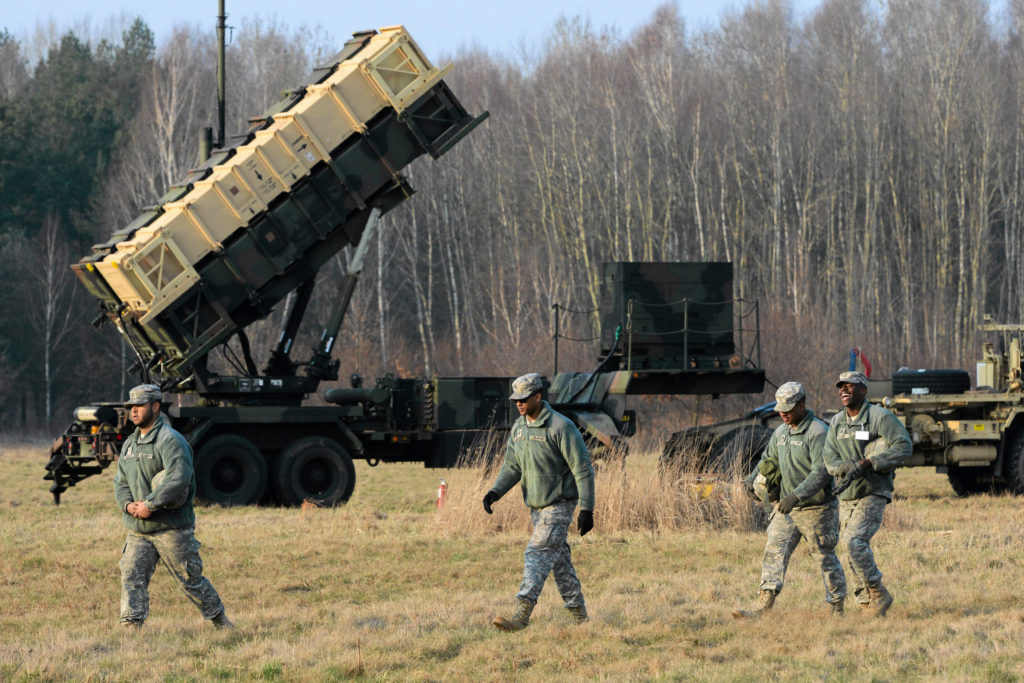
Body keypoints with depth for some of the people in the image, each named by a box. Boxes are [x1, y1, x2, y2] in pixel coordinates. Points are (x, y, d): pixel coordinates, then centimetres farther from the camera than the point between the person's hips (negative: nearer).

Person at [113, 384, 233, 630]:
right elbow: (121, 482, 16)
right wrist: (128, 505, -6)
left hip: (171, 528, -7)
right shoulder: (129, 444, 15)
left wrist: (150, 504, -23)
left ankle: (221, 622, 20)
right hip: (138, 530, 7)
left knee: (191, 580, 4)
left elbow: (178, 480, -23)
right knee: (131, 577, -7)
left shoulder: (170, 441, -12)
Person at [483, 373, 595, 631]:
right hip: (536, 505, 8)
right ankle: (579, 615, 21)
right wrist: (495, 491, -7)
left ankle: (522, 614, -22)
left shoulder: (561, 427, -17)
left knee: (537, 554, -16)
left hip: (559, 504, -8)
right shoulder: (519, 428, 7)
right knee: (559, 559, 13)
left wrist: (586, 509, -18)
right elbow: (512, 466, 12)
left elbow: (583, 470, -15)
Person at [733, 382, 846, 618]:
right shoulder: (781, 432, 10)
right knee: (774, 552, -5)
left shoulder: (818, 432, -16)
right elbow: (768, 461, 23)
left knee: (825, 558, 4)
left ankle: (837, 610, 18)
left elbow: (821, 472, -24)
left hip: (816, 508, -7)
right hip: (786, 509, 7)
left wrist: (796, 496, -33)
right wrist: (752, 481, 3)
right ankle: (762, 608, -12)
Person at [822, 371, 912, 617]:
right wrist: (851, 466, -20)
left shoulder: (880, 417, -9)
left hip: (872, 495, -7)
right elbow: (830, 461, 4)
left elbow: (904, 446, -14)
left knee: (855, 541, -24)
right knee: (852, 556, 5)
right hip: (847, 497, 7)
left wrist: (868, 463, -22)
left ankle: (879, 595, -13)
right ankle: (867, 604, 14)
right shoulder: (837, 423, 9)